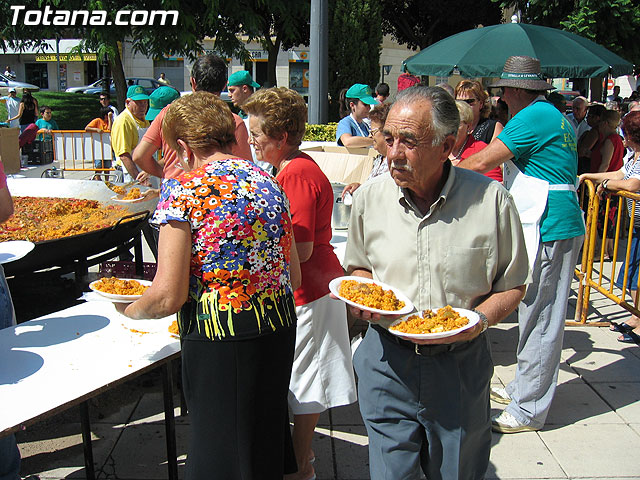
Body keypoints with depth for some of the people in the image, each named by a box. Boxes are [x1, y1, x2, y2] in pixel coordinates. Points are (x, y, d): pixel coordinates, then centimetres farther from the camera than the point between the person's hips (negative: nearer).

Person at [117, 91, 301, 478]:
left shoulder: (183, 190, -12)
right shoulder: (268, 181, 7)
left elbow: (168, 297, -14)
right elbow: (294, 277, 11)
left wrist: (128, 309, 6)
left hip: (220, 337, -6)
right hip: (281, 326, 7)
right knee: (266, 439, 25)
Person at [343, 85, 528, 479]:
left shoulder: (491, 200, -11)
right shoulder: (369, 197, -3)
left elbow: (512, 285, 0)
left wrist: (479, 320, -19)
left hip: (460, 365, -1)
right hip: (387, 362, 1)